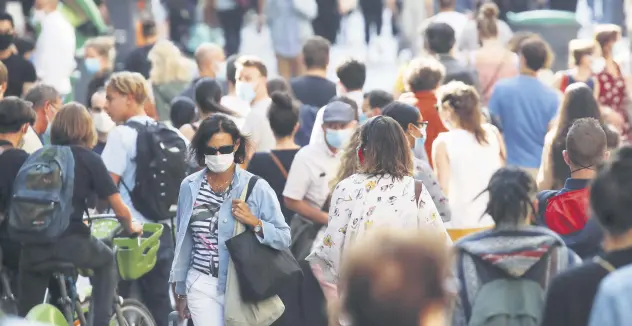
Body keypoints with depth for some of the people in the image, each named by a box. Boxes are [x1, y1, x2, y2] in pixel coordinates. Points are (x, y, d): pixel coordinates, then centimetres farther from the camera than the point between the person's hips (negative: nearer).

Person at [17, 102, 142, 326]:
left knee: (28, 307, 22)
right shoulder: (89, 159, 4)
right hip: (72, 241, -2)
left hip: (33, 246, 2)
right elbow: (120, 209, 3)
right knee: (106, 261, 29)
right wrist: (131, 228, 24)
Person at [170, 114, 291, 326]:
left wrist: (254, 223, -21)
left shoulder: (256, 187, -6)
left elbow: (284, 239, -5)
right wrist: (180, 289, 17)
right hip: (202, 285, 1)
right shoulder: (190, 187, 2)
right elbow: (184, 241, 12)